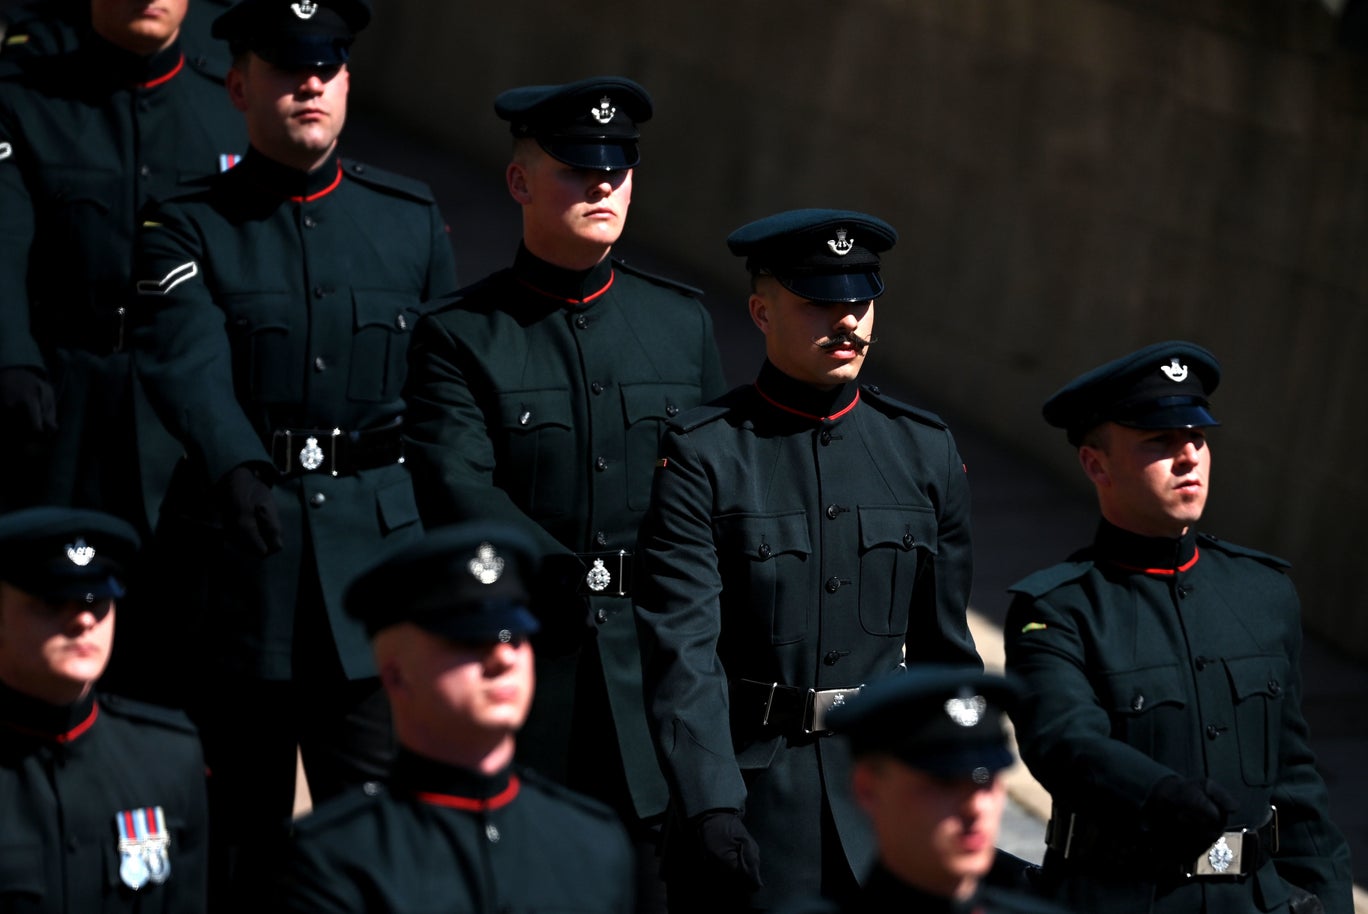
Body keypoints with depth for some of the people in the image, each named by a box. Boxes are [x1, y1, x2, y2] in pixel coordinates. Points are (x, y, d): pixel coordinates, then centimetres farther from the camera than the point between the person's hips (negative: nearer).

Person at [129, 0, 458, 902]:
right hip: (241, 543, -1)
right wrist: (238, 473, -33)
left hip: (381, 546, 1)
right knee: (242, 823, 6)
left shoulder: (414, 218, 12)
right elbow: (189, 364, -15)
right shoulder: (188, 228, 2)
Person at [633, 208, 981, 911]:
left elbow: (943, 648, 14)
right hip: (746, 793, -3)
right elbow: (681, 648, -12)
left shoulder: (927, 451, 10)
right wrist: (710, 808, -22)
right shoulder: (702, 453, -5)